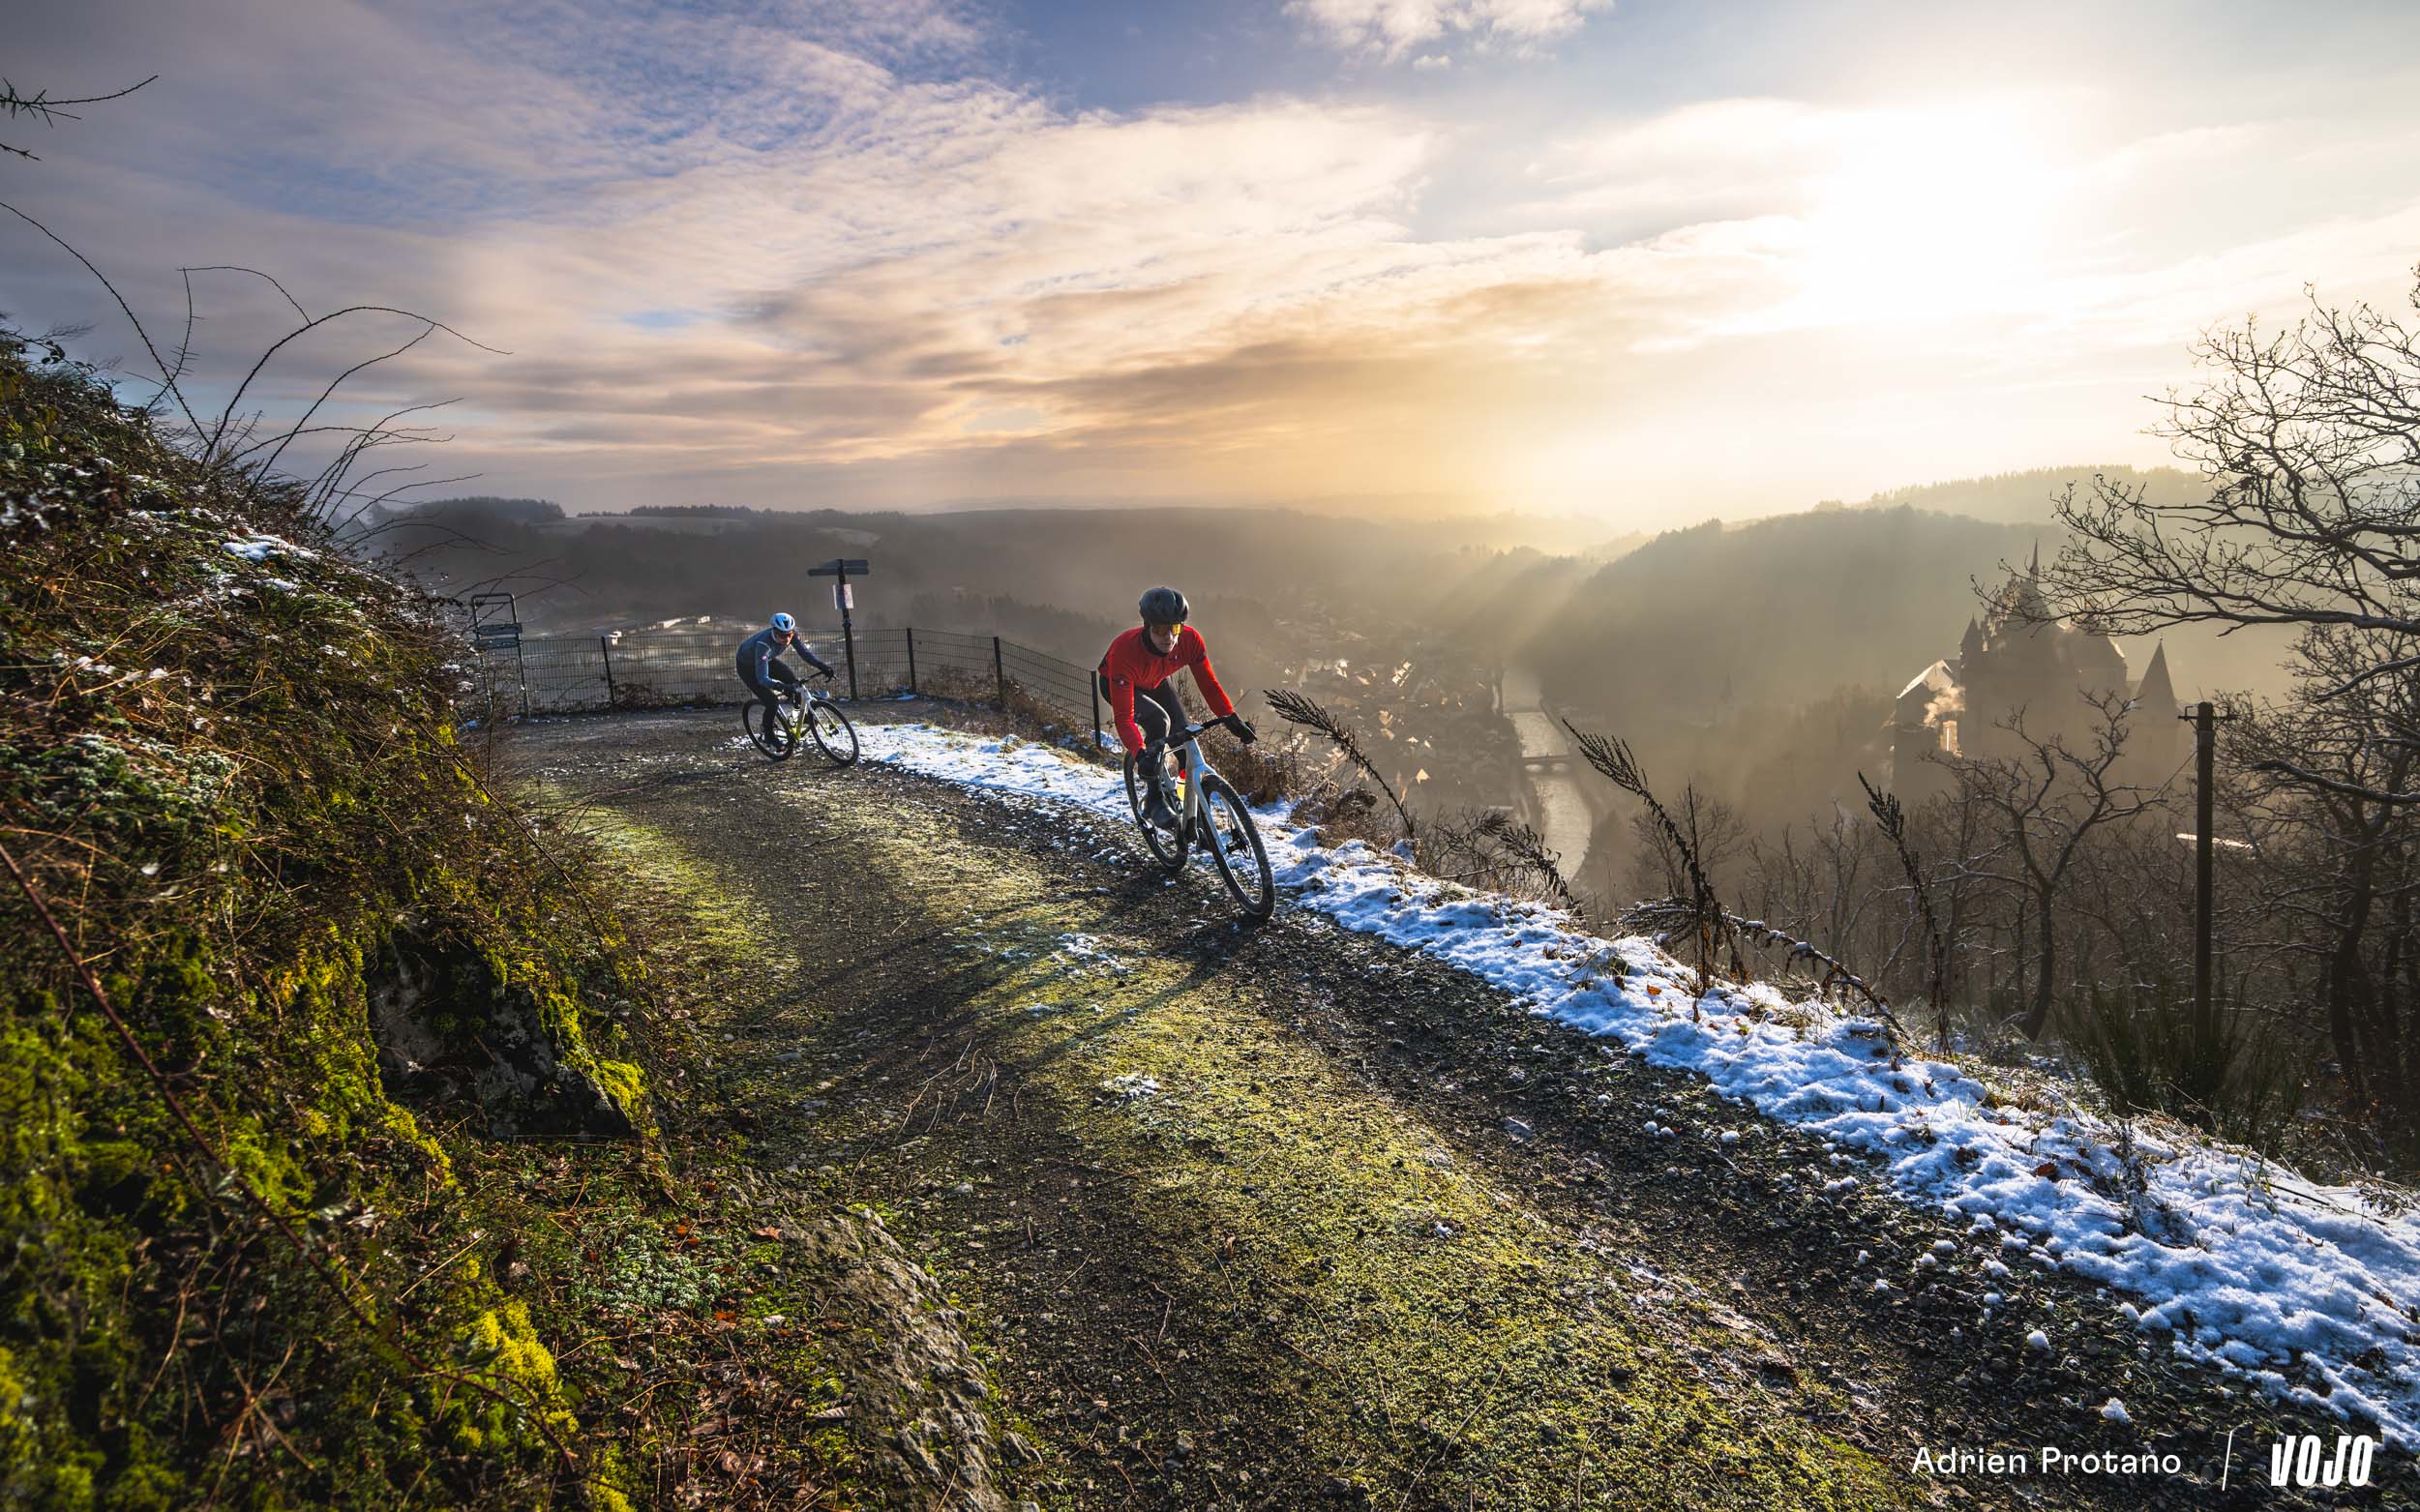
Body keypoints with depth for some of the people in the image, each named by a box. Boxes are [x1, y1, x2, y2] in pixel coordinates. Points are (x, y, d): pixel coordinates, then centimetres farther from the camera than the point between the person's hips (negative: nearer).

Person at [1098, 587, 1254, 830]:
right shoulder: (1124, 652, -44)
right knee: (1159, 721, -30)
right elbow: (1123, 718, -45)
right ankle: (1155, 800, -18)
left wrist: (1232, 719, -31)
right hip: (1116, 684, -5)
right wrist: (1140, 753, -58)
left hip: (1154, 683, 5)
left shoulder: (1191, 640, -32)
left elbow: (1208, 684, -21)